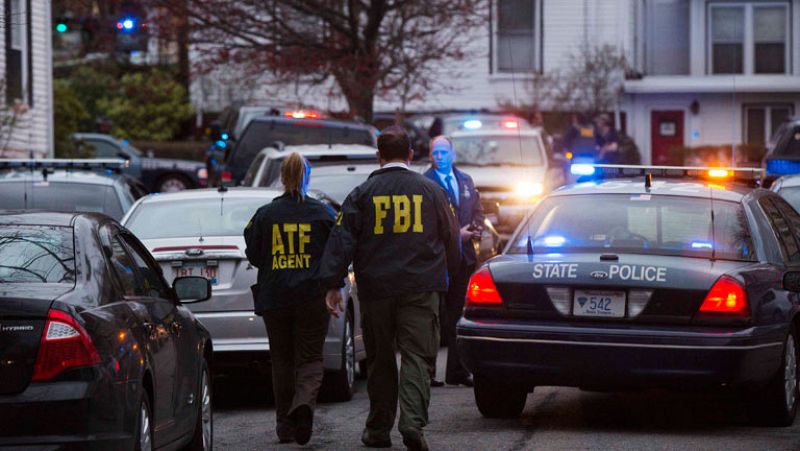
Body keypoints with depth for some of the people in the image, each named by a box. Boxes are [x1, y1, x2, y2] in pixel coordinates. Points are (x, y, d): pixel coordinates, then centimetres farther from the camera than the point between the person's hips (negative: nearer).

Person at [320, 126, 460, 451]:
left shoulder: (362, 194, 1)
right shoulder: (431, 191, 4)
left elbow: (342, 240, -4)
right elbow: (451, 239, 12)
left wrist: (332, 285, -3)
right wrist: (447, 275, 27)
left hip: (376, 289, 0)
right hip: (421, 289, 0)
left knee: (380, 359, 11)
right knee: (417, 357, -2)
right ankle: (412, 423, -19)